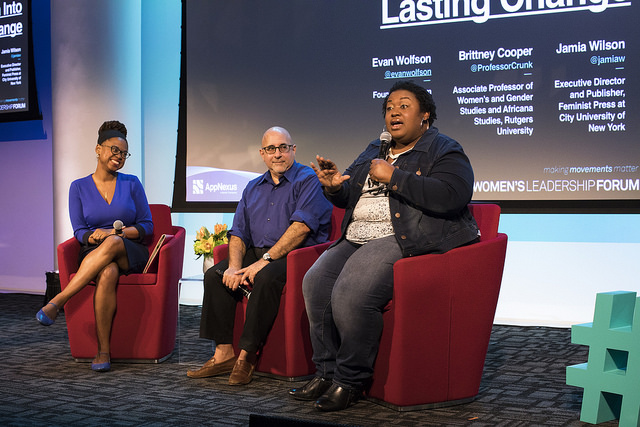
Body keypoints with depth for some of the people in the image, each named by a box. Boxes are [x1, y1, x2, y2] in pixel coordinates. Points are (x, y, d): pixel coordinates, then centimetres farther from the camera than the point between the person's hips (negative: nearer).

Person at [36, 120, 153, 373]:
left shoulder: (131, 184, 9)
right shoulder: (79, 187, 10)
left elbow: (147, 226, 6)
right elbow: (79, 232, 5)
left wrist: (116, 233, -11)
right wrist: (93, 236, -19)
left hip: (130, 254, 0)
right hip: (94, 255, 0)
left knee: (113, 243, -38)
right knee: (108, 272, -39)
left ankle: (58, 302, -41)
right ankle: (103, 351, -38)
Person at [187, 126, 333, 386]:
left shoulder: (308, 181, -5)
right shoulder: (254, 187, 18)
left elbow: (301, 227, -18)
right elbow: (239, 232, 13)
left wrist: (265, 260, -21)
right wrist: (235, 266, -7)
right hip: (257, 253, 7)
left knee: (266, 278, -35)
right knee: (214, 275, -11)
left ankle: (247, 355, -25)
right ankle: (224, 353, -11)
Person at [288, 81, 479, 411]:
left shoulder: (444, 151, 0)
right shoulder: (373, 151, 24)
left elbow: (451, 196, -19)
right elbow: (348, 197, 28)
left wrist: (393, 177, -16)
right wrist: (334, 187, 2)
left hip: (406, 240, -8)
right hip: (358, 239, 8)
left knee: (351, 293, -29)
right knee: (315, 282, -15)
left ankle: (351, 381, -12)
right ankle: (327, 372, -4)